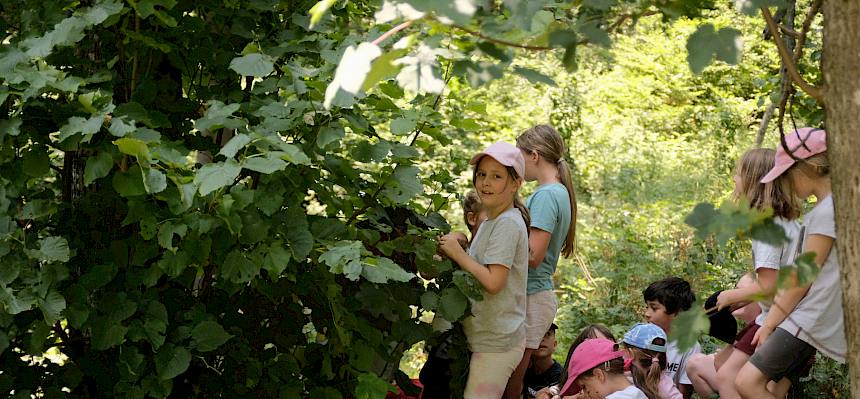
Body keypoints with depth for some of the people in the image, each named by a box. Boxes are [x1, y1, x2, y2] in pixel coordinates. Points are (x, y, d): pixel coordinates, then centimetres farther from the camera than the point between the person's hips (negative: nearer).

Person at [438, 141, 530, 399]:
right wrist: (451, 256, 0)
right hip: (484, 338, 10)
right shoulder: (489, 223, 16)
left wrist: (457, 254, -13)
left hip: (496, 344, -10)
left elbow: (493, 282, -21)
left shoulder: (508, 224, -15)